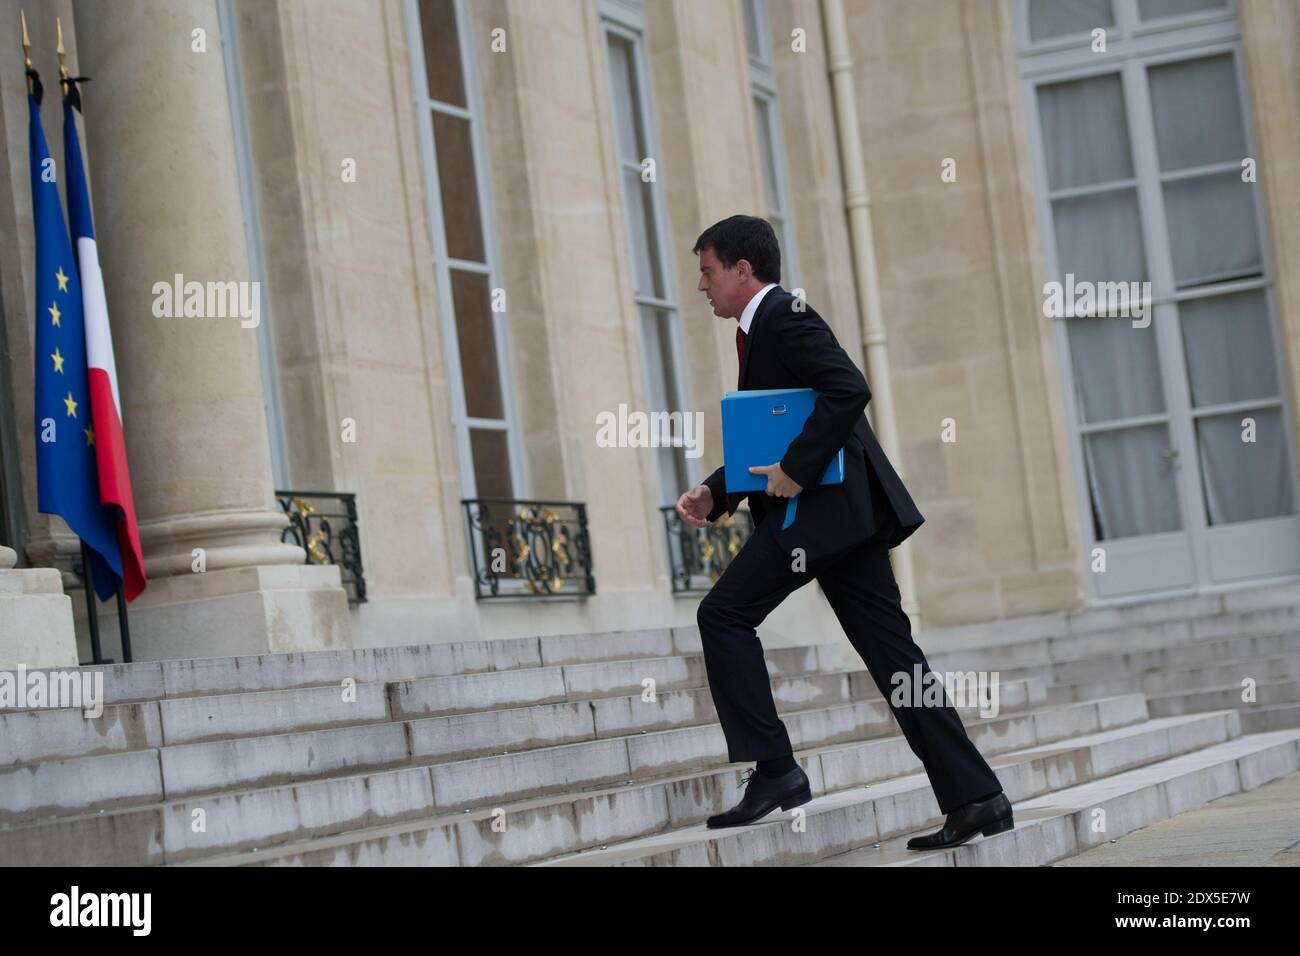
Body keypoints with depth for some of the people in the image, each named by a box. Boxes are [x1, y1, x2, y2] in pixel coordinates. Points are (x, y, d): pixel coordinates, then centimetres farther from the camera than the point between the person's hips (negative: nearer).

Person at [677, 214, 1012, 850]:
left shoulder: (784, 317, -8)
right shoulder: (759, 330, 23)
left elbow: (847, 389, -24)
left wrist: (795, 471, -22)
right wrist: (711, 494, 11)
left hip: (828, 506, -10)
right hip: (839, 509, 10)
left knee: (724, 613, -7)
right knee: (890, 650, 5)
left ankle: (773, 771, -6)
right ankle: (974, 797, 4)